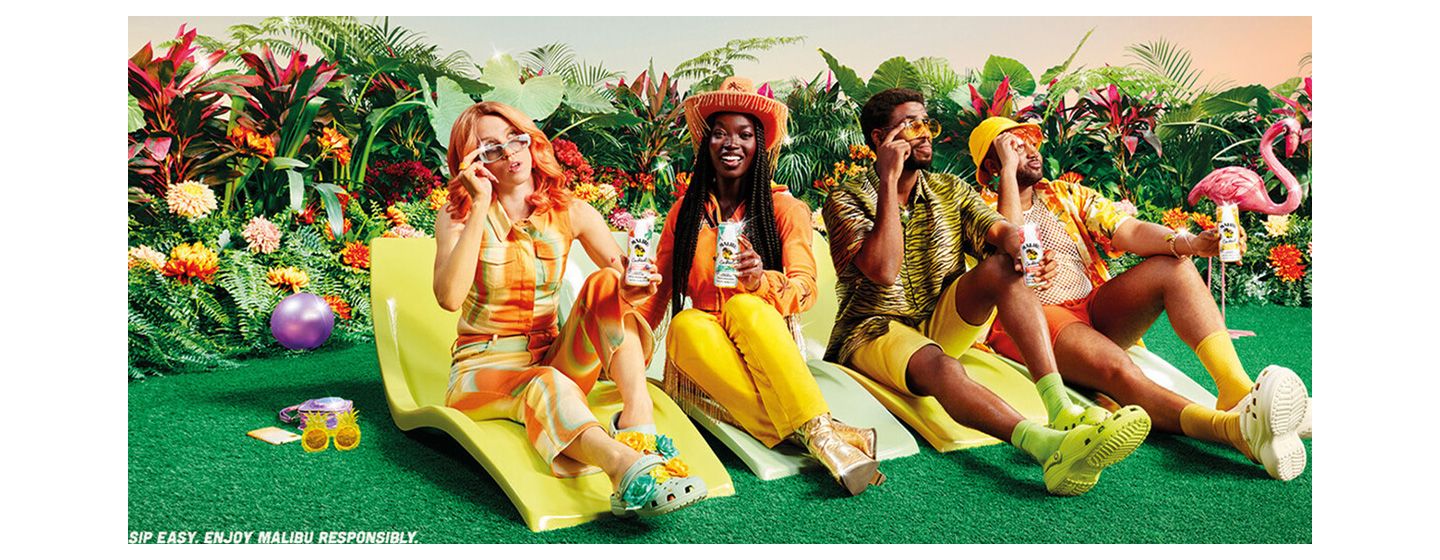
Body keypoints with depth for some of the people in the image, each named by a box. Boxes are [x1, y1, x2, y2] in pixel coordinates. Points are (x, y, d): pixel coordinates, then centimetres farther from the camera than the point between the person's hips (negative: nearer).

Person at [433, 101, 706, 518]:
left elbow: (625, 281, -2)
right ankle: (631, 471, -65)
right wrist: (481, 207, -23)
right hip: (483, 369, -3)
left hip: (552, 358, 3)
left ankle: (638, 416, -39)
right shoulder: (459, 215, -5)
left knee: (606, 283, -20)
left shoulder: (570, 213, 2)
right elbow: (450, 297, -23)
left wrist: (634, 288, -27)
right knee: (545, 384, -37)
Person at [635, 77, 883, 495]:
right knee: (687, 323, -34)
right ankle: (816, 434, -46)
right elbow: (658, 290, 12)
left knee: (744, 306, -35)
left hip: (762, 338, -2)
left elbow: (805, 291, -6)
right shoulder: (686, 210, 12)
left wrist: (761, 280, -29)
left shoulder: (783, 208, 5)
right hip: (700, 346, 2)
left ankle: (817, 430, -48)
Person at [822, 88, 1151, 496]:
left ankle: (1060, 407, -38)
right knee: (937, 365, -39)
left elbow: (999, 230, -7)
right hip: (877, 330, -5)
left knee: (1000, 265, -23)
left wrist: (1019, 244, -32)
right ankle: (1047, 446, -64)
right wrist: (889, 181, -19)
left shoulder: (951, 190, 11)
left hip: (943, 325, 5)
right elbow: (883, 270, -22)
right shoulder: (847, 200, -5)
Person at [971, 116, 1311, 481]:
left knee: (1173, 267, -19)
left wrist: (1187, 243, -19)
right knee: (1116, 367, -35)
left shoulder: (1068, 195, 18)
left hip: (1095, 311, 6)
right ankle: (1233, 428, -60)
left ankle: (1235, 388, -36)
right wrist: (1009, 169, -13)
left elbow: (1129, 231, 1)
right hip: (1033, 319, -6)